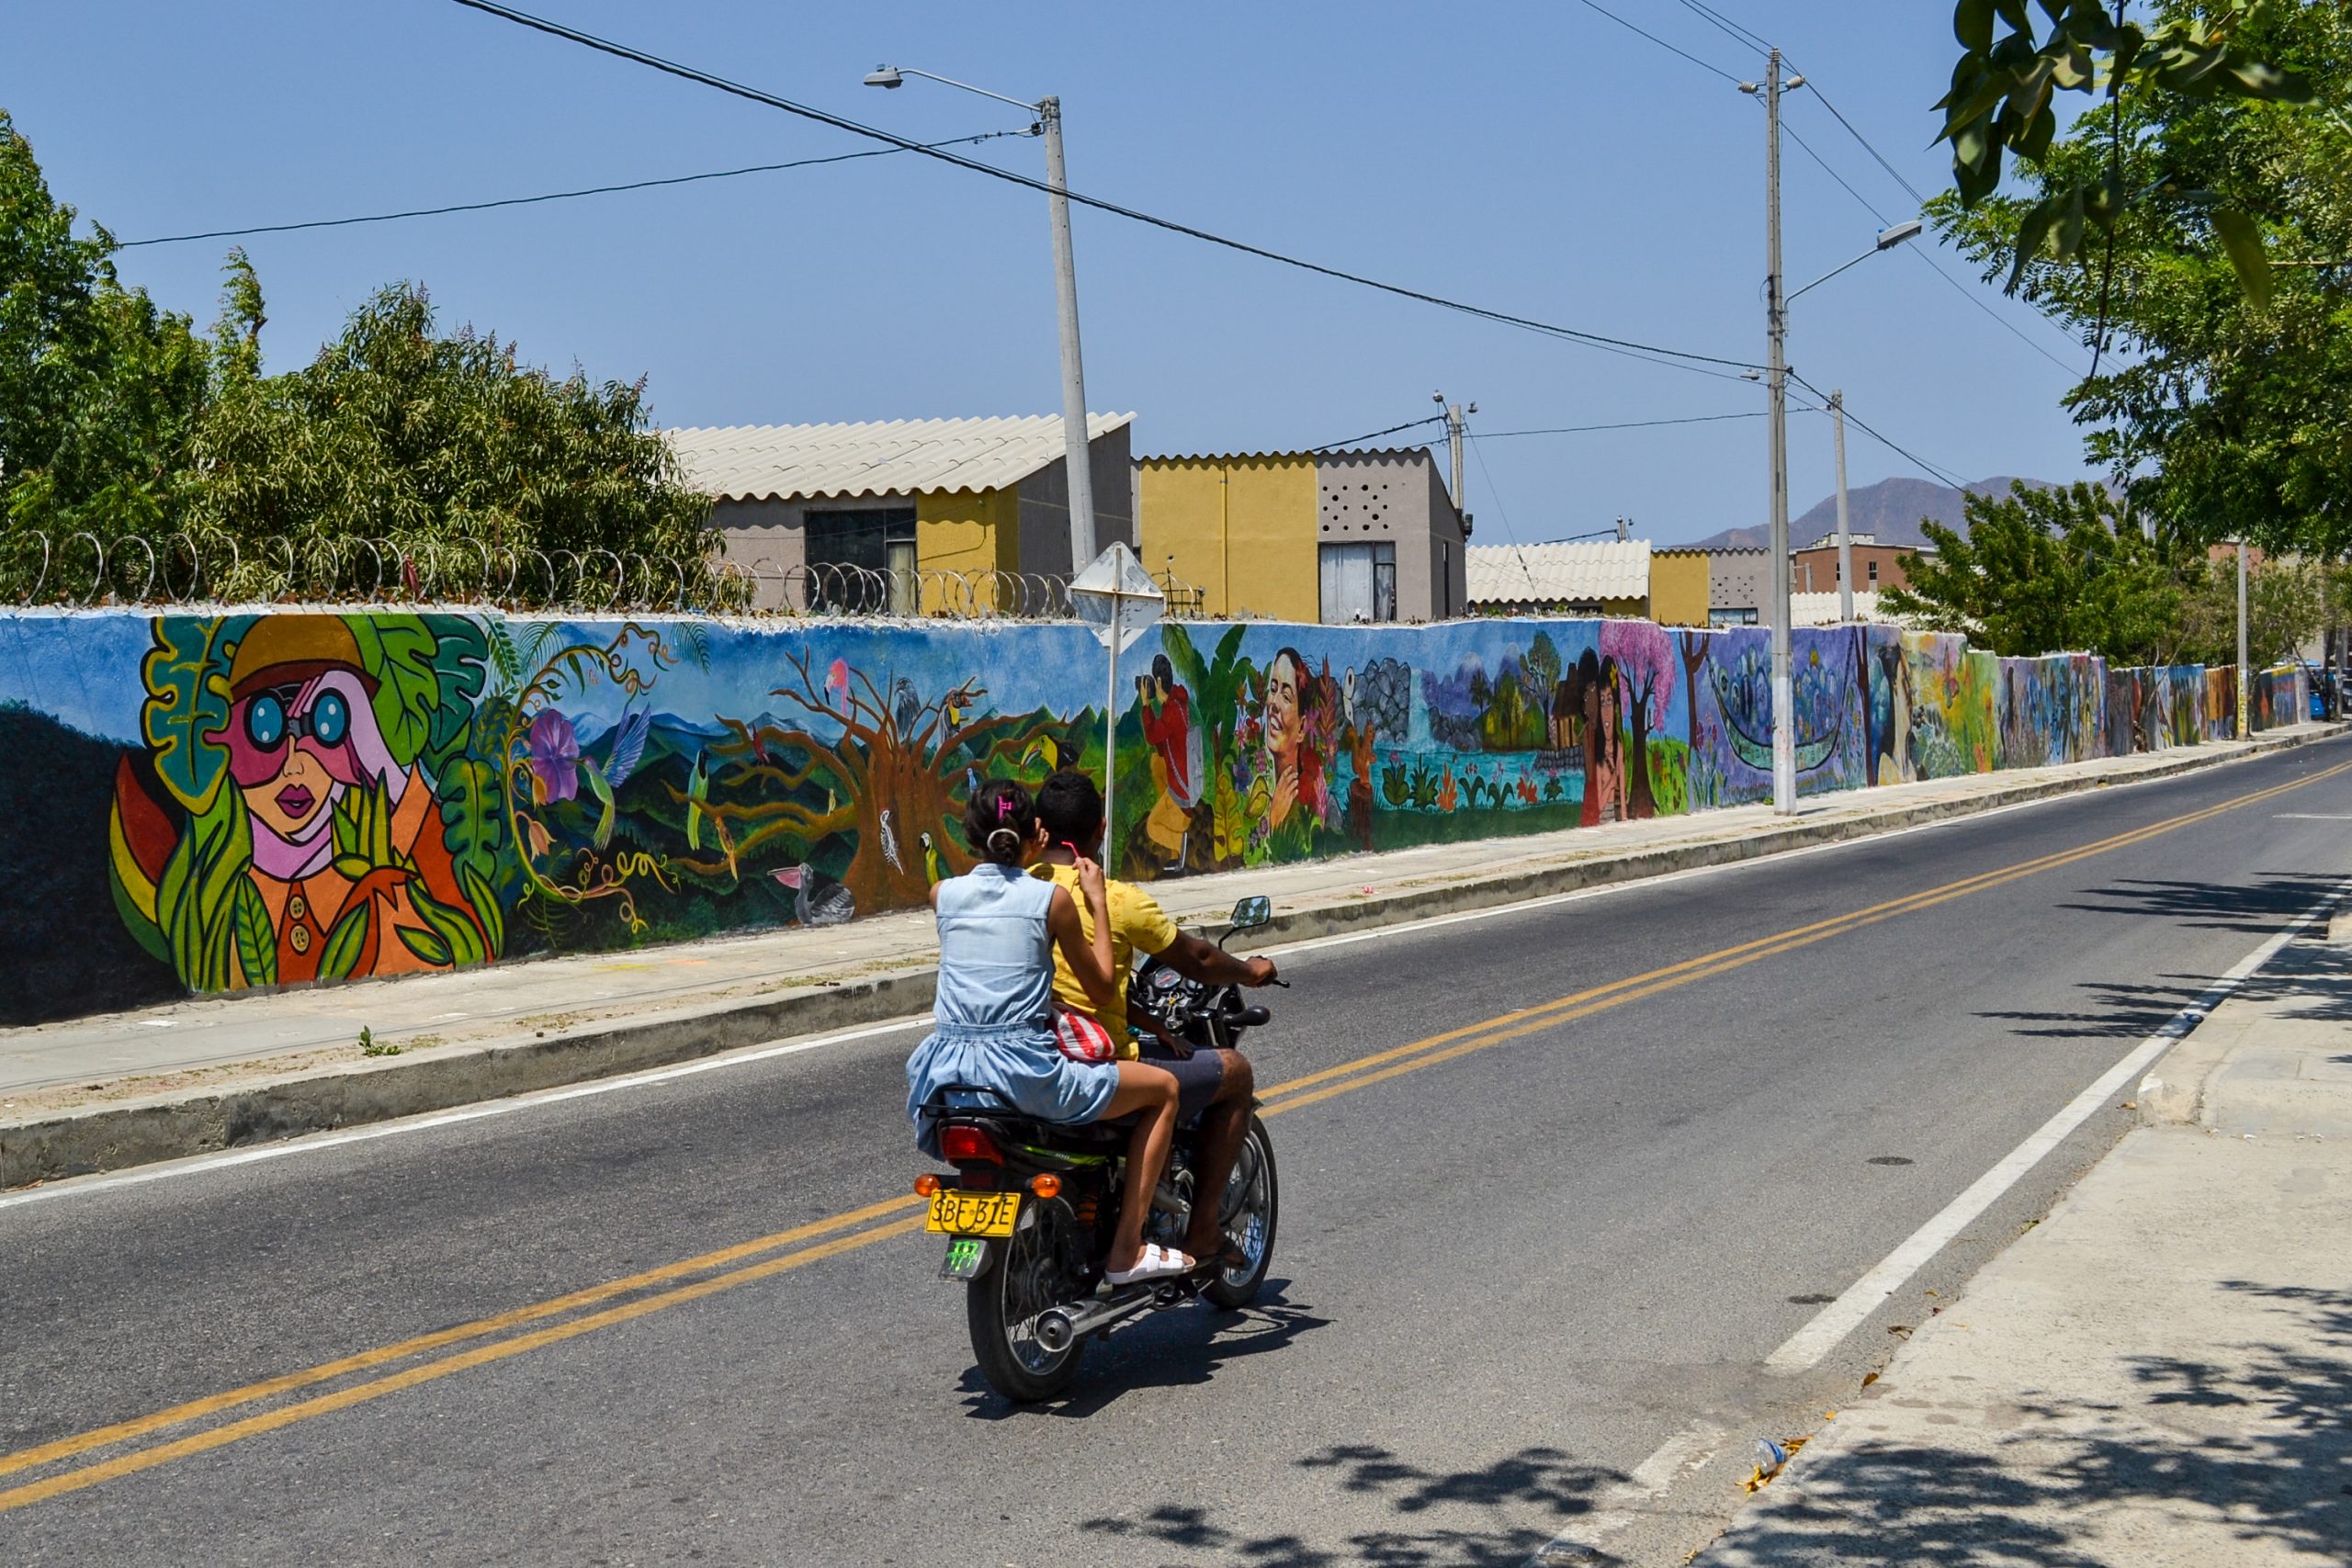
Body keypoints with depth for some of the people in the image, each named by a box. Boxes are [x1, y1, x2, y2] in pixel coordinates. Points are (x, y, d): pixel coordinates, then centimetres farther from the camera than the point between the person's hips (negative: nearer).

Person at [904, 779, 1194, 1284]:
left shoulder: (943, 895, 8)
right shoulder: (1053, 898, -1)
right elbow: (1102, 990, 7)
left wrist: (1022, 861, 34)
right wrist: (1097, 903, 13)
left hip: (946, 1069, 5)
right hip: (1021, 1068, -4)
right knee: (1163, 1088, 12)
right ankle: (1127, 1250, 9)